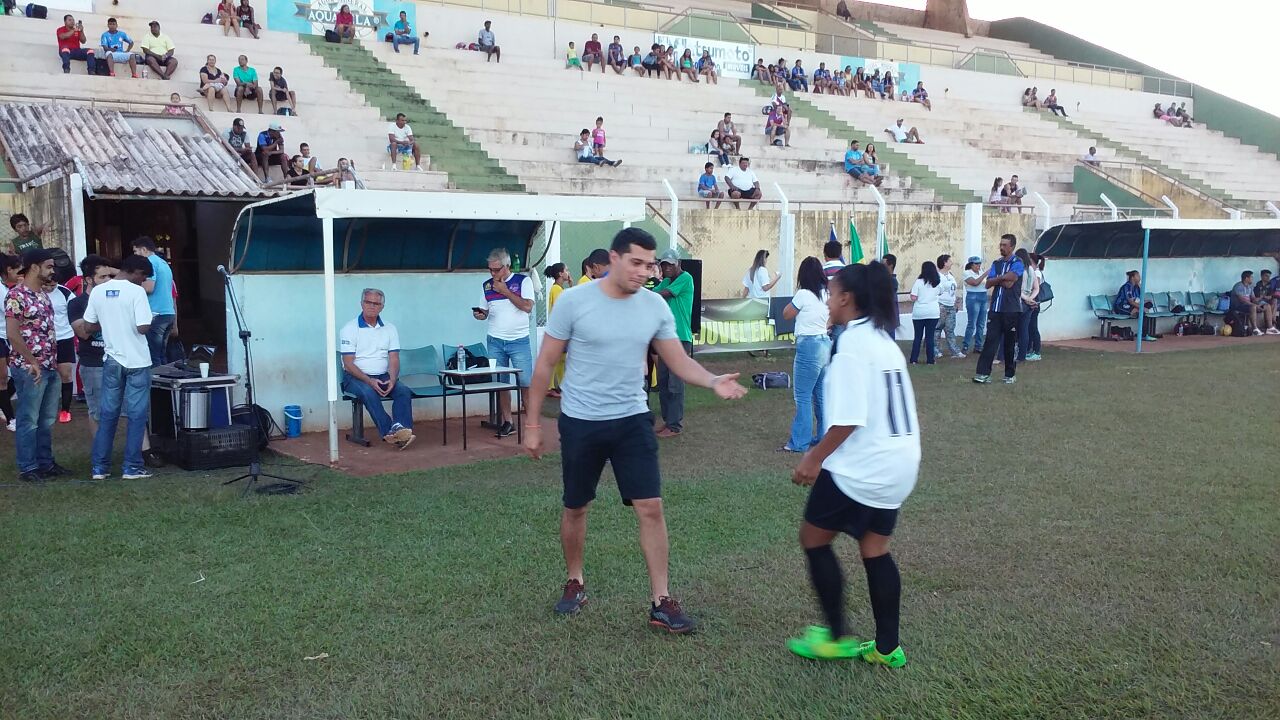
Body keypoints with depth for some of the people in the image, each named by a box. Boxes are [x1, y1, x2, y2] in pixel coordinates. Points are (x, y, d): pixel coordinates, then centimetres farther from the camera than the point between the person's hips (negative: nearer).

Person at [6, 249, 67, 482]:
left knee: (47, 419, 14)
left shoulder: (43, 295, 13)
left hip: (49, 367, 8)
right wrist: (33, 363, -16)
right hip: (29, 368, -8)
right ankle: (27, 468, 9)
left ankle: (46, 462, 24)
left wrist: (54, 360, 14)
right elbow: (13, 334, -17)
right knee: (29, 420, 1)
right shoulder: (16, 295, -13)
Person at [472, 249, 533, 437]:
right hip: (495, 342, 3)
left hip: (519, 341, -3)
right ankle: (507, 422, 12)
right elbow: (486, 311, 16)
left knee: (526, 383, -5)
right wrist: (480, 314, -7)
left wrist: (505, 291, -12)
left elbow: (528, 307, -13)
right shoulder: (487, 285, 9)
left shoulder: (523, 280, -3)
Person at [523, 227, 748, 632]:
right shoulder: (573, 302, -12)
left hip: (633, 420, 2)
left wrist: (713, 382, -20)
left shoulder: (655, 306, -3)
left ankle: (661, 602, 7)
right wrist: (533, 424, -3)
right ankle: (575, 582, 37)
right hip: (580, 423, -2)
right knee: (576, 508, 13)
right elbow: (545, 364, -5)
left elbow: (679, 361, 1)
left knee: (651, 508, -3)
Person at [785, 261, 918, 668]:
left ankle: (837, 637, 13)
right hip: (899, 463, 9)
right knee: (876, 549, 15)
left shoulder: (852, 344, -17)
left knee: (814, 538, 7)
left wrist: (815, 458, -11)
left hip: (861, 467, -9)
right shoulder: (883, 339, 11)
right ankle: (887, 647, 20)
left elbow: (849, 418, -22)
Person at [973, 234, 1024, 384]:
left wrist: (997, 279, -2)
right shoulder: (996, 264, 14)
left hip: (1012, 310, -4)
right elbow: (988, 283, 3)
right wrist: (1002, 278, -9)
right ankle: (984, 373, -6)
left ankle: (1010, 375, 16)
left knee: (1010, 343, 5)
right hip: (995, 309, 4)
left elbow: (1009, 283, -16)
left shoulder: (1018, 264, -3)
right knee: (990, 340, -4)